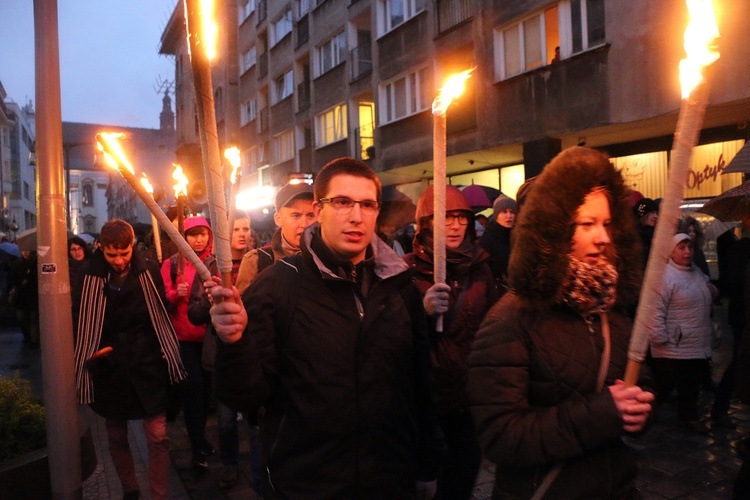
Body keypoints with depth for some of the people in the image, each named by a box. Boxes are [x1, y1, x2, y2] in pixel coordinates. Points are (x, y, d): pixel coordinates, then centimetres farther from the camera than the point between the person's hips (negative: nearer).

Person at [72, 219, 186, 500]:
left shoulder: (149, 272, -4)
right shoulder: (89, 278, -6)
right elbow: (77, 321, 5)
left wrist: (166, 349, 4)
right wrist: (92, 350, -4)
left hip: (148, 365, -1)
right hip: (109, 368, 1)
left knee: (158, 437, -2)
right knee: (117, 438, 16)